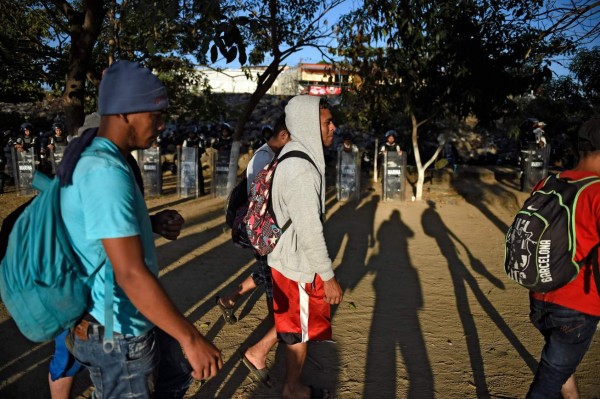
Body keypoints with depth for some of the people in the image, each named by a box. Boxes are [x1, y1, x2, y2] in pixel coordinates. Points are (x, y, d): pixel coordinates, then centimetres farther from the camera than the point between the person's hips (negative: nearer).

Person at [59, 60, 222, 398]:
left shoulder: (95, 159, 7)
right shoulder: (106, 171, -28)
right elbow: (130, 274, -33)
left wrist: (153, 222, 10)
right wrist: (191, 338, -29)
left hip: (132, 318, 10)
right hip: (118, 331, -10)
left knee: (179, 370, 26)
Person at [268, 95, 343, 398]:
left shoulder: (294, 157, 7)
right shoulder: (301, 169, -25)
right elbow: (310, 230, -26)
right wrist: (328, 277, -19)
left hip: (290, 257, 9)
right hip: (298, 264, -9)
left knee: (296, 326, 22)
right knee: (299, 331, 9)